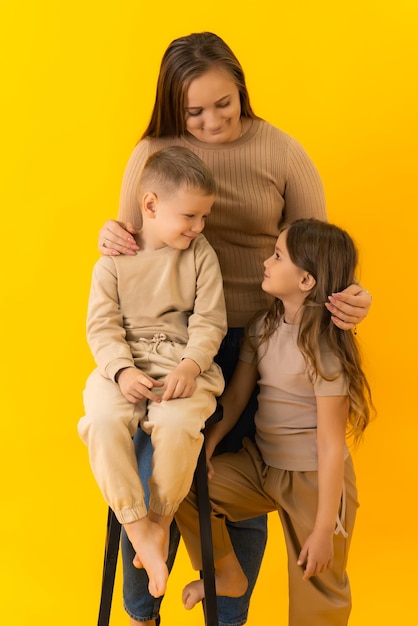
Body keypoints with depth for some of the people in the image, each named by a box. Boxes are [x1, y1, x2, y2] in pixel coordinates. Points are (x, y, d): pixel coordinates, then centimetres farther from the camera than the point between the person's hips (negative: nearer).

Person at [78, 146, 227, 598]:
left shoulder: (201, 255, 4)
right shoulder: (114, 260, 3)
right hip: (125, 361, 1)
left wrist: (190, 365, -17)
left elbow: (209, 321, 0)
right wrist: (122, 371, -18)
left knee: (177, 423, -32)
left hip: (184, 361, 0)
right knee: (103, 420, -30)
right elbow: (102, 325, -1)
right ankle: (137, 527, -15)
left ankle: (160, 519, -6)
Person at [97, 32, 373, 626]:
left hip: (256, 341, 0)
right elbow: (136, 246, 12)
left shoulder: (282, 153, -3)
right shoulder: (151, 153, 1)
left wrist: (347, 295, -19)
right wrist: (111, 236, -11)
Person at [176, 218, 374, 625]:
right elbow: (235, 396, 3)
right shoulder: (264, 327, -1)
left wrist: (325, 530, -18)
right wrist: (206, 447, -11)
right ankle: (226, 575, 13)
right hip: (260, 463, 6)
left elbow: (331, 444, -20)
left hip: (314, 479, -6)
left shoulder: (324, 348, -21)